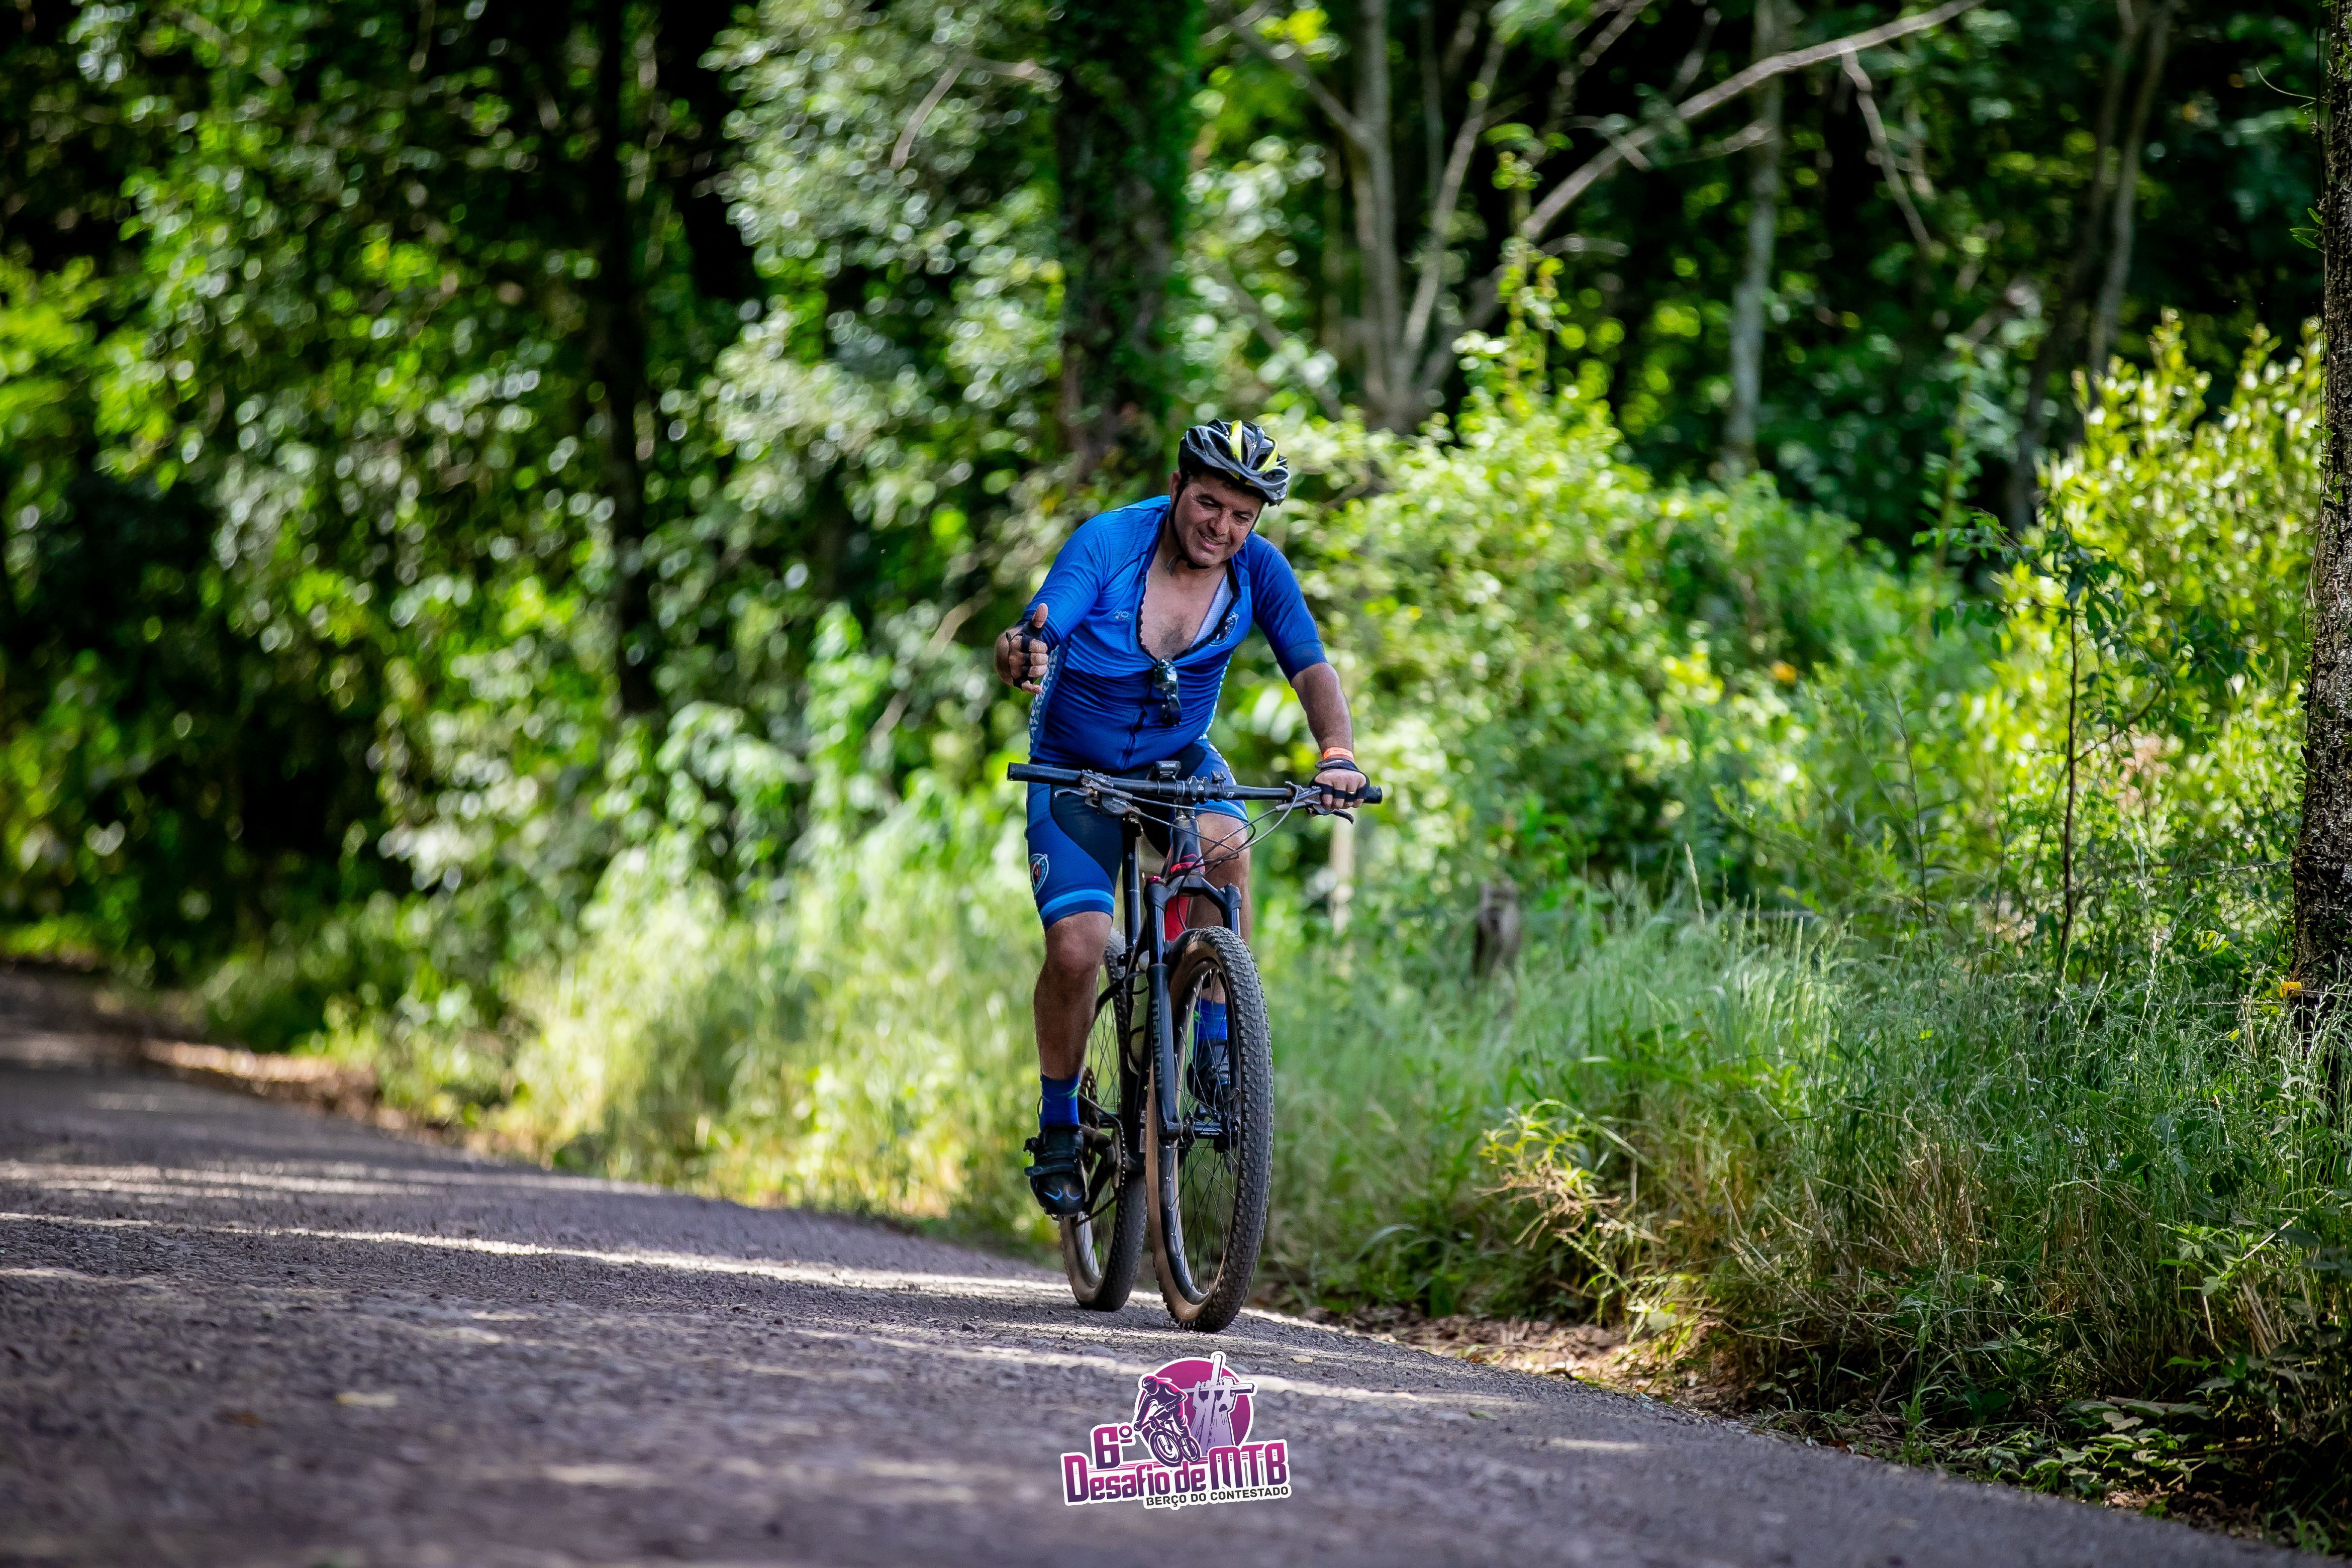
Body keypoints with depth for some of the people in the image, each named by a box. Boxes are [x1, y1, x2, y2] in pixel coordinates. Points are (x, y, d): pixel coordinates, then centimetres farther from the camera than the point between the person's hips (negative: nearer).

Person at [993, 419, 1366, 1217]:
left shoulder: (1258, 569, -15)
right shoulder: (1108, 543, -23)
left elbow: (1311, 667, -22)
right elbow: (1031, 639, -32)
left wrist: (1338, 752, -42)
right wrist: (1019, 655, -58)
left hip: (1179, 761, 2)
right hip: (1076, 770, -2)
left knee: (1226, 846, -32)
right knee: (1076, 949, -16)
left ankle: (1218, 1055, -18)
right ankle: (1058, 1132, 7)